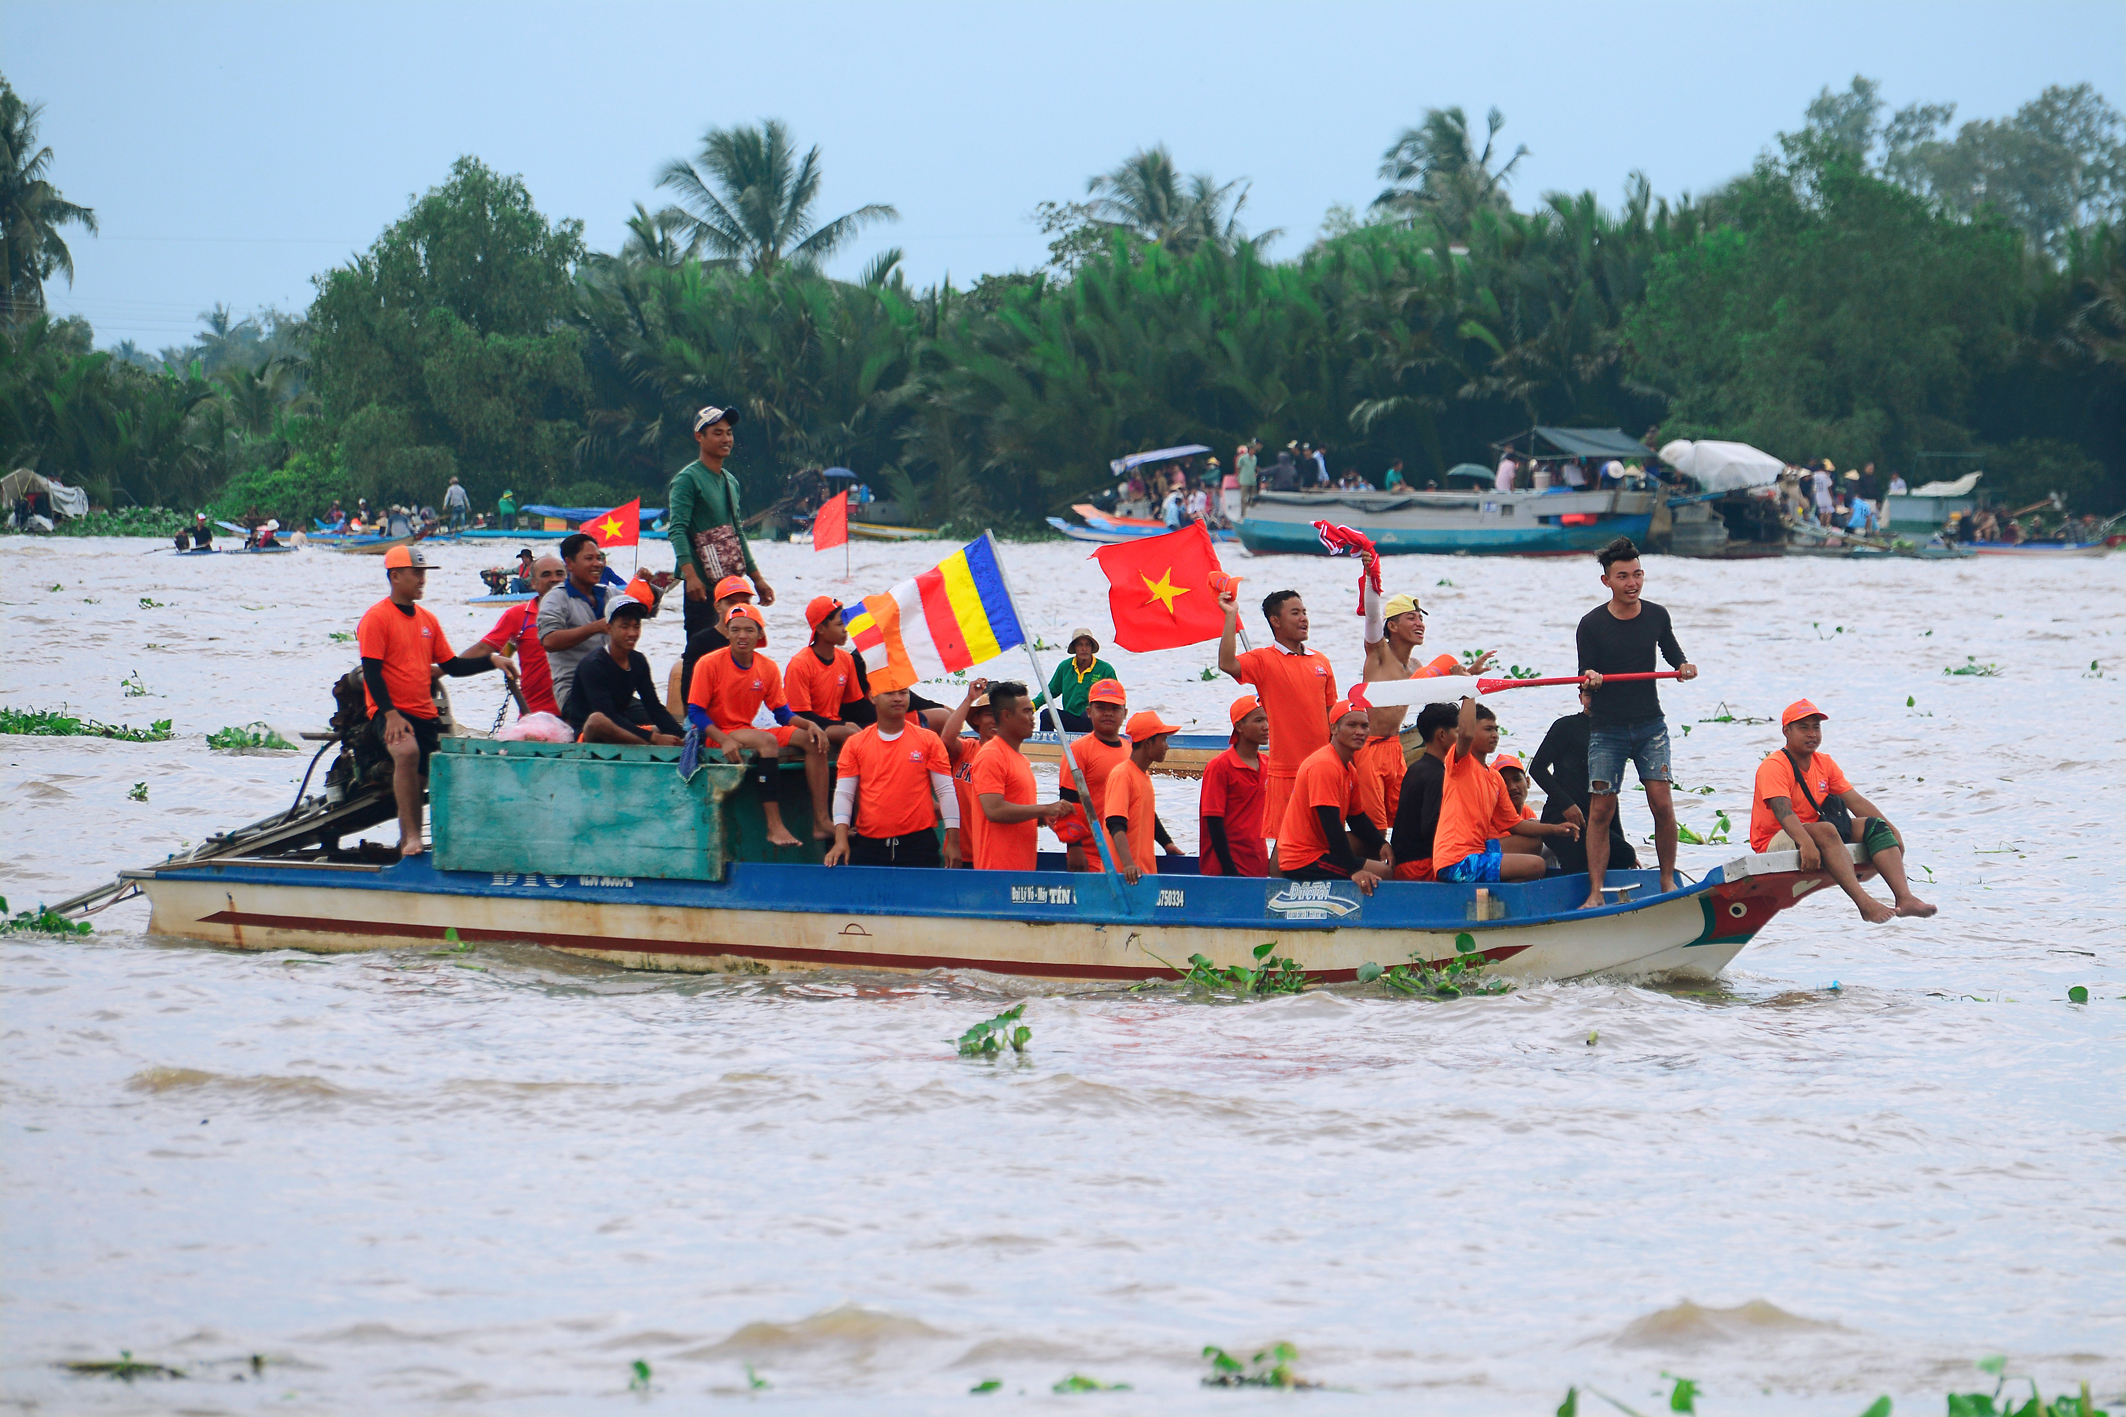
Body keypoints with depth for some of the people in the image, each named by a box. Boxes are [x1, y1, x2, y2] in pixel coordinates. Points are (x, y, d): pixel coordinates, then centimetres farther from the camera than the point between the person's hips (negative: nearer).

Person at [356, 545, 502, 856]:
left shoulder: (427, 619, 15)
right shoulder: (377, 617, -6)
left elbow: (452, 666, 17)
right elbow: (371, 671, -12)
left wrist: (491, 662, 2)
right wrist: (390, 713, -23)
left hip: (424, 713, 8)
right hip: (391, 711, -8)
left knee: (420, 779, 11)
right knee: (407, 751, -33)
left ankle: (408, 843, 28)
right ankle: (411, 837, -34)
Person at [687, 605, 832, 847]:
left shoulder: (768, 668, 5)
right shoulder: (710, 664, -10)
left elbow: (783, 714, 9)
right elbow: (695, 712, -12)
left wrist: (810, 725, -11)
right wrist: (725, 740, -27)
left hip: (749, 733, 6)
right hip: (717, 735, -6)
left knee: (813, 740, -10)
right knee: (767, 740, -33)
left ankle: (821, 823, -18)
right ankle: (774, 827, -39)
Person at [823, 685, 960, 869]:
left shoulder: (928, 740, 5)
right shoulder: (856, 744, 7)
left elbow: (946, 792, 3)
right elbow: (843, 794, 4)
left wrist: (953, 842, -4)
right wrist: (841, 839, -9)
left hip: (918, 844, -1)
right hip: (868, 845, 1)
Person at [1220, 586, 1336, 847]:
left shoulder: (1320, 661, 13)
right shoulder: (1264, 660, -3)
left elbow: (1331, 714, 17)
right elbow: (1227, 664, -22)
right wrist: (1231, 616, -19)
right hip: (1285, 770, -5)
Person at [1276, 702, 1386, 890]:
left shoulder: (1348, 768, 14)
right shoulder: (1324, 765, -19)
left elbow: (1357, 818, 17)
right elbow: (1331, 823, -25)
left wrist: (1382, 844, -3)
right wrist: (1354, 870, -30)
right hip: (1303, 863, -11)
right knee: (1383, 872, -17)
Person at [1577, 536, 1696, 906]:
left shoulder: (1656, 616, 3)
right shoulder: (1592, 624, -5)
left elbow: (1672, 654, 20)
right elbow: (1585, 682, -2)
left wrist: (1683, 667, -2)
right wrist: (1589, 679, -25)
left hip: (1650, 724, 2)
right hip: (1607, 729, -2)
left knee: (1662, 803, -8)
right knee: (1601, 809, -5)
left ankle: (1668, 882, 3)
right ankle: (1595, 893, -2)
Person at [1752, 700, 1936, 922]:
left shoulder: (1825, 763, 12)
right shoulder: (1774, 766, -12)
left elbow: (1855, 801, 8)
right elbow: (1782, 811, -27)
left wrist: (1891, 829, -4)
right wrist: (1806, 843, -44)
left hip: (1812, 834, 8)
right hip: (1776, 842, -8)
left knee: (1875, 826, -11)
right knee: (1825, 830, -37)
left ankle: (1904, 897, -31)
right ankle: (1864, 903, -51)